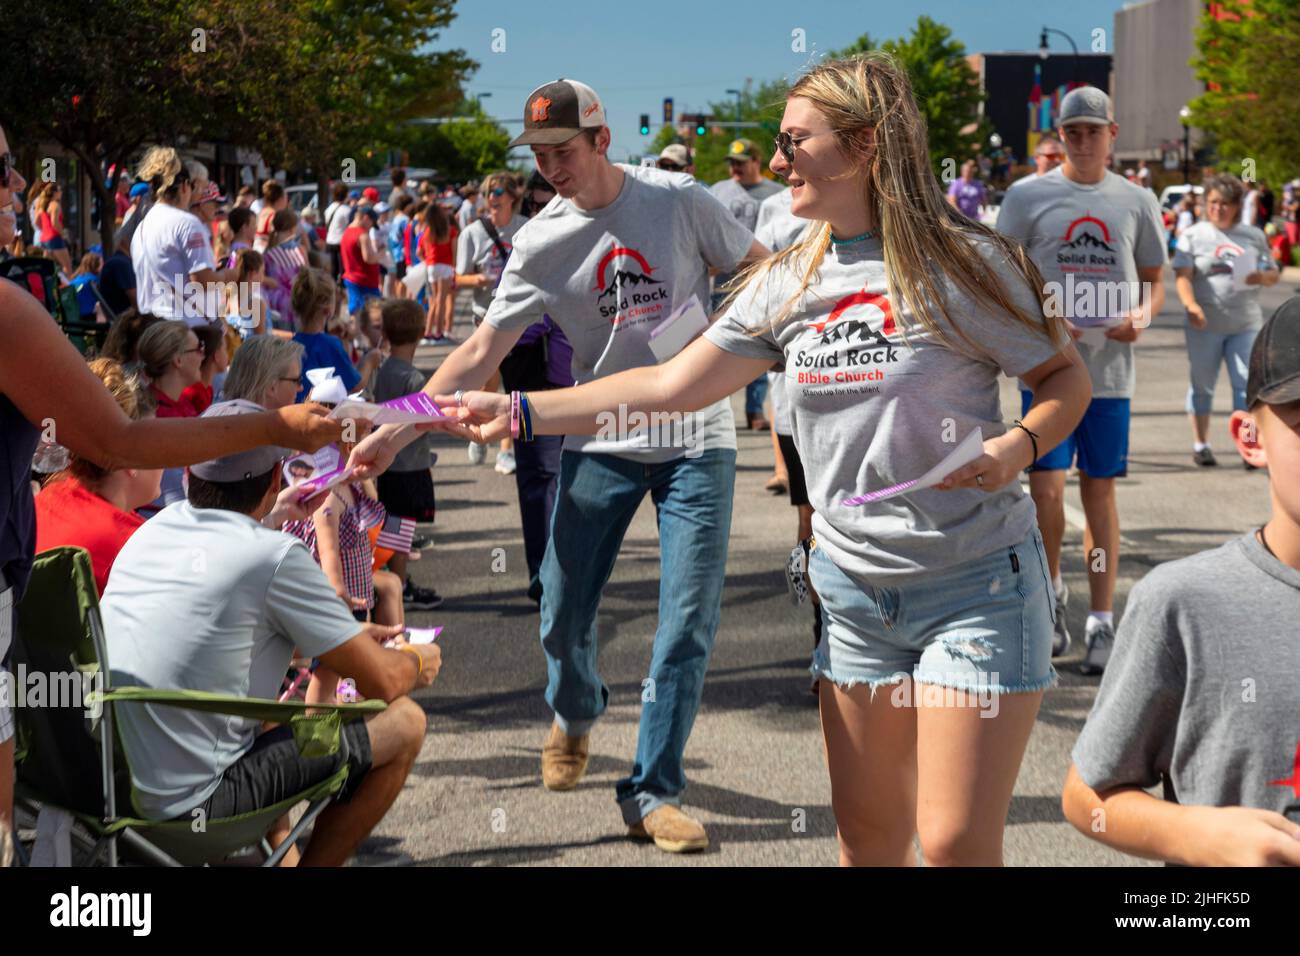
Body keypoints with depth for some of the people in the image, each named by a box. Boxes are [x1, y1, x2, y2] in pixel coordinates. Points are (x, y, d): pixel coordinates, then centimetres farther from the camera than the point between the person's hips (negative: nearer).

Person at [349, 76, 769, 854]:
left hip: (697, 441, -1)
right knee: (563, 614, 1)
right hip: (601, 445, 1)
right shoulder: (541, 242, -4)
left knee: (689, 626, -4)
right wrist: (396, 432, -18)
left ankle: (651, 795, 8)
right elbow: (483, 351, -8)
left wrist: (746, 351, -9)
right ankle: (576, 715, 36)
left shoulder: (679, 199, -6)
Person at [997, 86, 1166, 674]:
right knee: (1046, 488, -6)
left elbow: (1155, 280, 16)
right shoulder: (1028, 196, 2)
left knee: (1100, 491, 5)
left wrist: (1141, 315, -7)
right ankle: (1051, 593, 20)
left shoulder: (1137, 201, 9)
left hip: (1110, 371, 2)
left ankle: (1102, 623, 11)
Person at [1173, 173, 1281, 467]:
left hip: (1246, 324, 1)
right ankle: (1200, 444, 19)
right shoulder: (1193, 236, 2)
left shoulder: (1254, 236, 10)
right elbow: (1183, 276, -8)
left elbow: (1274, 274, 14)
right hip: (1205, 325, -1)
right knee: (1202, 385, 7)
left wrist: (1263, 277, -11)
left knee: (1247, 384, -4)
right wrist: (1190, 304, -26)